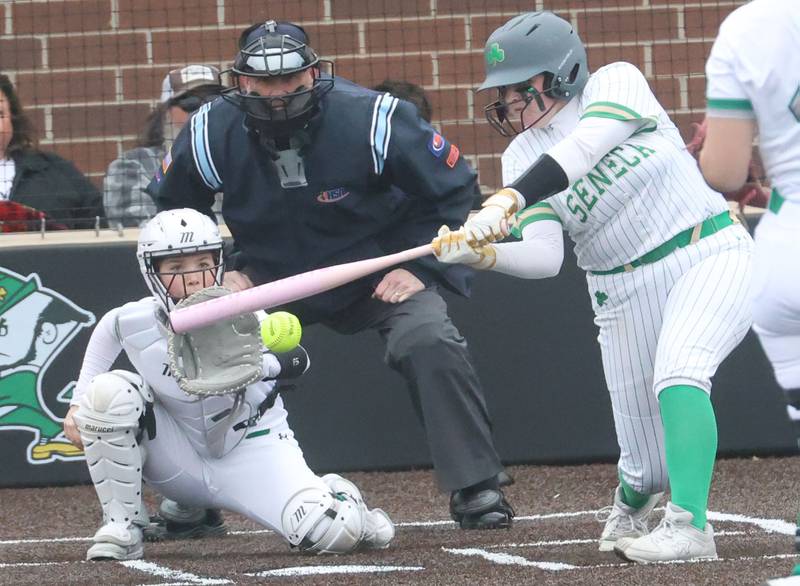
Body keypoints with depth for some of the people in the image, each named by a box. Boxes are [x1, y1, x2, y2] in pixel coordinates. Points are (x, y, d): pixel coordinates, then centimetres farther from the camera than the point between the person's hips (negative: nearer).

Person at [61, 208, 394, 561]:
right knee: (108, 392, -25)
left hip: (251, 453, -2)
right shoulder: (133, 321, -15)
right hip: (181, 462, 2)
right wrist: (79, 403, 3)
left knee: (334, 531, -26)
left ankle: (336, 496, 15)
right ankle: (121, 526, -10)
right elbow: (107, 329, 9)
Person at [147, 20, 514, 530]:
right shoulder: (212, 135, -19)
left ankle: (476, 488, -14)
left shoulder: (371, 119, -26)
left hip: (378, 272, -2)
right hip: (270, 275, 2)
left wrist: (419, 267, -17)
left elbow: (452, 187, -11)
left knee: (431, 344, -26)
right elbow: (170, 208, 4)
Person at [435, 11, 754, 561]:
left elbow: (584, 149, -28)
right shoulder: (523, 155, 1)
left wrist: (508, 201, -39)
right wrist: (482, 252, -29)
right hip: (627, 292, 4)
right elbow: (543, 256, -10)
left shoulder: (617, 82, -8)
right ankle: (629, 508, 38)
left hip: (710, 256, -4)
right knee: (649, 466, 2)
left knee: (678, 376, -33)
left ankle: (689, 526, -35)